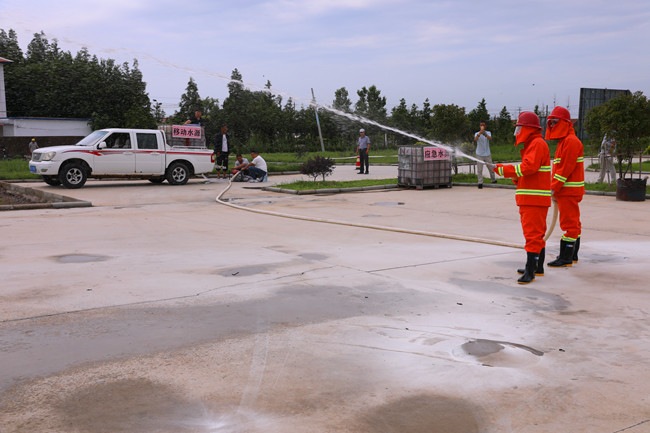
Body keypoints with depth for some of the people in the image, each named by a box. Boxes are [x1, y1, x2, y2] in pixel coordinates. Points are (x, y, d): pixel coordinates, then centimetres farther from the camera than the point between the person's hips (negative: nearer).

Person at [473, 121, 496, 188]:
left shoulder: (488, 133, 2)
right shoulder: (477, 134, -2)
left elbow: (490, 138, -22)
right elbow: (475, 139, -26)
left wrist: (485, 134, -42)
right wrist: (480, 133, -44)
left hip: (487, 154, 2)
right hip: (479, 154, -2)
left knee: (491, 168, 11)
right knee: (479, 170, -4)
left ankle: (493, 180, 29)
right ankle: (480, 183, 1)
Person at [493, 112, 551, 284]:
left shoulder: (538, 144, -12)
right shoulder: (531, 144, 21)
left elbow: (529, 167, -25)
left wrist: (503, 170, -19)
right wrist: (516, 178, 6)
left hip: (535, 199, -11)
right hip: (529, 199, 11)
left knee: (533, 234, -11)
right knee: (537, 234, 16)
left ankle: (530, 271, -11)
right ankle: (538, 268, 25)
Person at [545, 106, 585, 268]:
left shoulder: (571, 141, -14)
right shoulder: (564, 141, 19)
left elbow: (567, 168, -21)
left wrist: (554, 188, -19)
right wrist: (555, 190, 14)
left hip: (569, 191, -10)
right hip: (564, 191, 10)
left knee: (569, 223, -8)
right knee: (572, 223, 14)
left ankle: (566, 258, -6)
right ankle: (573, 255, 22)